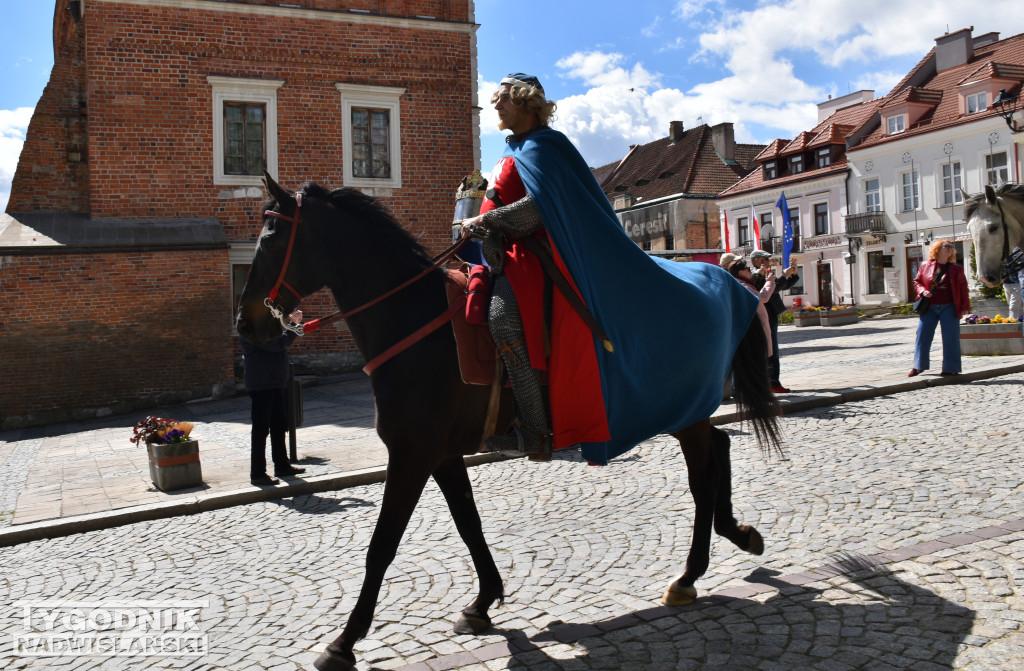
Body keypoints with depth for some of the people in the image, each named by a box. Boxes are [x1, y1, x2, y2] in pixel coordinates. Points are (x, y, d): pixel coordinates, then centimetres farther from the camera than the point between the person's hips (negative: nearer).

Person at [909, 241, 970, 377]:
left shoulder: (956, 269, 6)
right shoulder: (925, 266, 5)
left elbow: (963, 288, 5)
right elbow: (917, 281, 12)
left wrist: (965, 305, -3)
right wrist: (922, 291, -8)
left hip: (948, 307, -1)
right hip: (929, 308, 1)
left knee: (950, 338, -1)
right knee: (922, 335, 3)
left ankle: (950, 369, 8)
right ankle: (919, 366, 16)